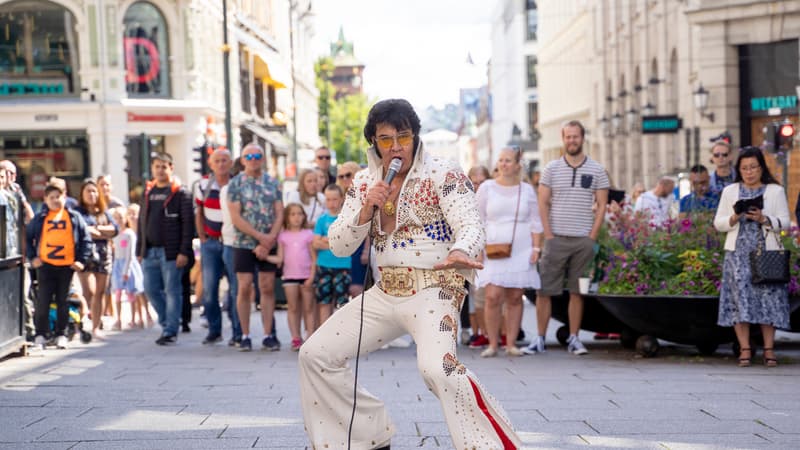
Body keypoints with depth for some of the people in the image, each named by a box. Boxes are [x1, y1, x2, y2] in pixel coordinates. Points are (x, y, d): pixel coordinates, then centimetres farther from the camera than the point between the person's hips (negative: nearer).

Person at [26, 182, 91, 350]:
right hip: (45, 265, 0)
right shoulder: (39, 219, 5)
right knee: (43, 301, -1)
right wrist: (32, 257, 1)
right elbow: (27, 238, 11)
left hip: (67, 266, 0)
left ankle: (61, 335, 15)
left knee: (62, 301, 7)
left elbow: (85, 239, 7)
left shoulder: (74, 217, 5)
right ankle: (40, 335, 8)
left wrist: (81, 260, 0)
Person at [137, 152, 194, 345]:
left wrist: (184, 251, -16)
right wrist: (139, 250, 12)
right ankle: (167, 322, 25)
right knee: (151, 289, 8)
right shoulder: (148, 193, 15)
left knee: (172, 291, -2)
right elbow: (141, 222, 18)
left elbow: (188, 223, -10)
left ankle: (170, 331, 4)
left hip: (171, 252, -6)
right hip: (150, 251, 6)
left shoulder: (181, 192, -4)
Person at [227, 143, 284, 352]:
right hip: (244, 243, -2)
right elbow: (236, 218, -8)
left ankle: (268, 335, 8)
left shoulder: (272, 183, 7)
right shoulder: (236, 184, -1)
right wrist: (260, 236, -14)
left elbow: (279, 214, 3)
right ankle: (245, 336, 5)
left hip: (269, 244, 2)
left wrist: (270, 240, -10)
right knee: (245, 289, -3)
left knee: (268, 288, 3)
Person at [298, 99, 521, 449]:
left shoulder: (442, 175, -7)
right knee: (315, 354, 2)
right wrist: (366, 209, -11)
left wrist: (460, 252, -43)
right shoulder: (365, 182, 9)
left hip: (432, 290, -7)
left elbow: (471, 226, -19)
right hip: (385, 291, 7)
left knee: (436, 366, -34)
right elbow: (338, 246, 7)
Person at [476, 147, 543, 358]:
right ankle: (492, 344, -3)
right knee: (493, 297, -11)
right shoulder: (487, 188, 6)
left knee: (515, 298, 1)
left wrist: (536, 248, 0)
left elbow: (535, 223, 11)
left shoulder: (527, 190, 9)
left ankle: (511, 344, 7)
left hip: (521, 252, 1)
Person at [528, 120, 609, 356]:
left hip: (584, 240, 0)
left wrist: (592, 237, -3)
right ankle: (540, 339, 3)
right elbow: (543, 204, 4)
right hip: (556, 239, 0)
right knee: (543, 290, -3)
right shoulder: (551, 168, 6)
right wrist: (548, 235, -4)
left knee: (577, 291, 4)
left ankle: (573, 339, 10)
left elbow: (601, 206, 5)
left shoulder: (596, 170, 6)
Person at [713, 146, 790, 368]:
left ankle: (769, 349, -2)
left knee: (768, 297, -5)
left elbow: (785, 222, 1)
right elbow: (718, 223, 9)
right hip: (738, 252, 1)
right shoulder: (730, 191, 13)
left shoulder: (776, 191, 8)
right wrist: (734, 219, -10)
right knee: (740, 297, -6)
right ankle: (745, 349, -4)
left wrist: (764, 219, -16)